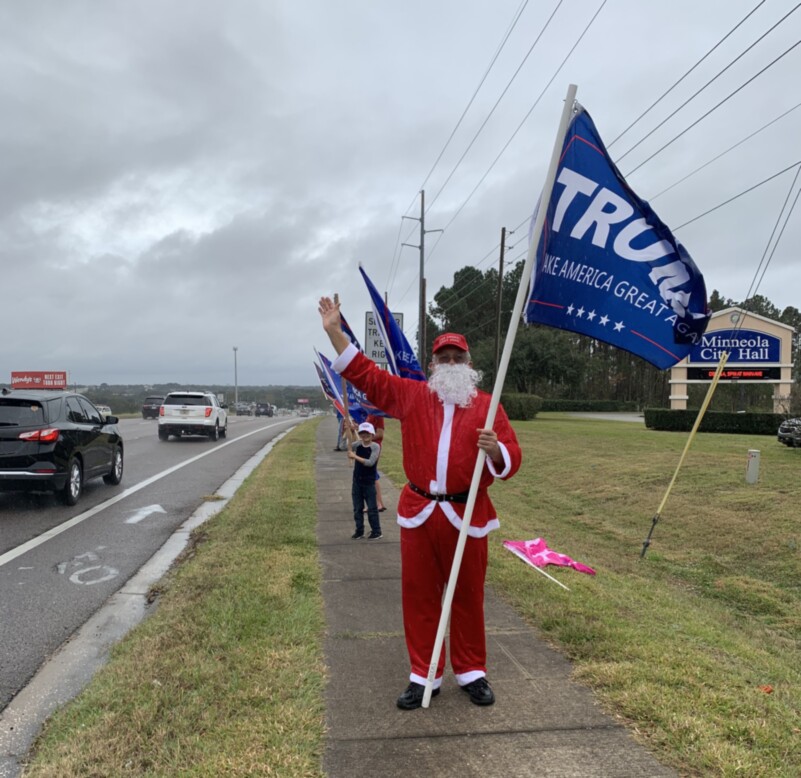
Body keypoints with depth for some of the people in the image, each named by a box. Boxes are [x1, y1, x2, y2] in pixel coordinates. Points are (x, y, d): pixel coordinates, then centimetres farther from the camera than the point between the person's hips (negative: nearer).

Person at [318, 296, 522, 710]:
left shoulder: (488, 405, 2)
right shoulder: (411, 395, 5)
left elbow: (511, 462, 0)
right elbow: (364, 372, 5)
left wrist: (495, 449, -23)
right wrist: (335, 331, 0)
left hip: (467, 516, -1)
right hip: (419, 513, 2)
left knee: (467, 596, 11)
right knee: (419, 596, 9)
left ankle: (472, 672, 30)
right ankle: (424, 676, 25)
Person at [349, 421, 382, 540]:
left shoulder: (375, 447, -11)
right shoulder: (357, 444, 2)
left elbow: (370, 462, -21)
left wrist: (355, 456, -22)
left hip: (369, 482, -4)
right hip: (357, 481, 4)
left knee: (372, 508, 3)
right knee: (357, 508, 10)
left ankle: (376, 531, 12)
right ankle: (359, 531, 20)